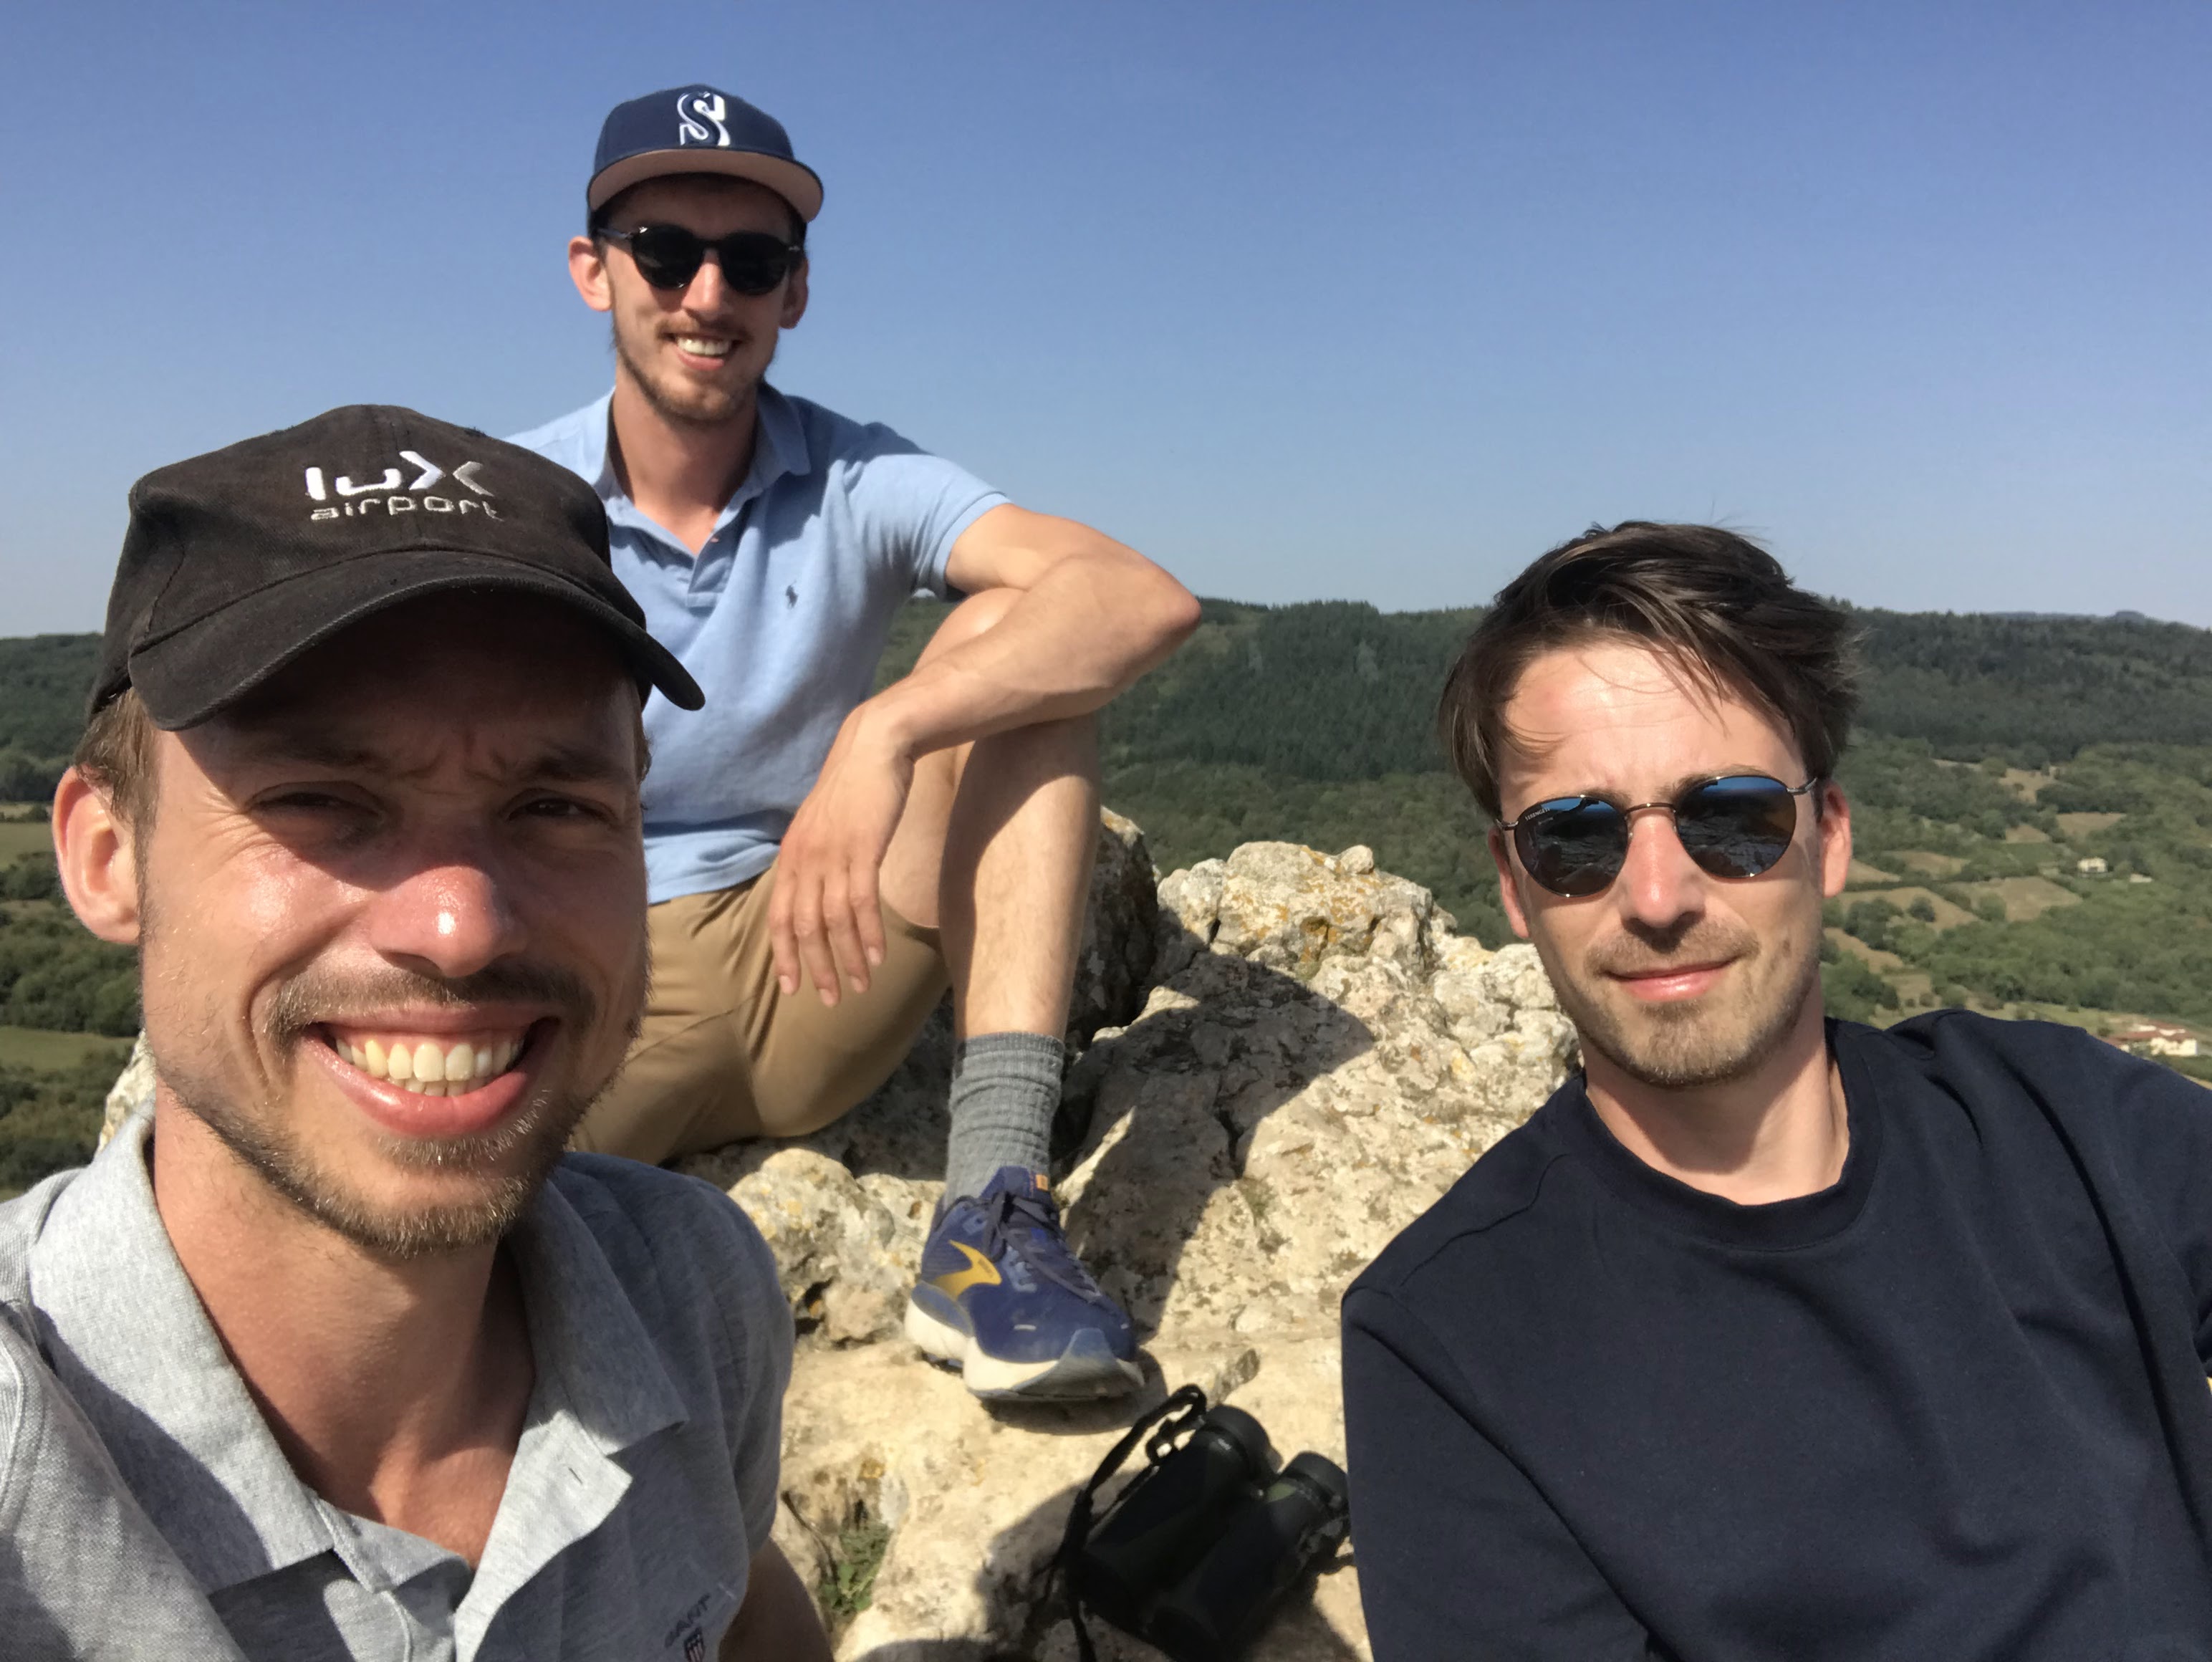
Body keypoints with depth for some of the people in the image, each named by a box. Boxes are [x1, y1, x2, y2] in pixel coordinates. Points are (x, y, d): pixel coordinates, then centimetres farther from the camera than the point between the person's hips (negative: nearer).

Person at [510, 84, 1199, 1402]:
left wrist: (885, 732, -34)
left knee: (1010, 636, -20)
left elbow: (1147, 601, -20)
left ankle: (995, 1211, -28)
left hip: (811, 979, 2)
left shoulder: (854, 483, -3)